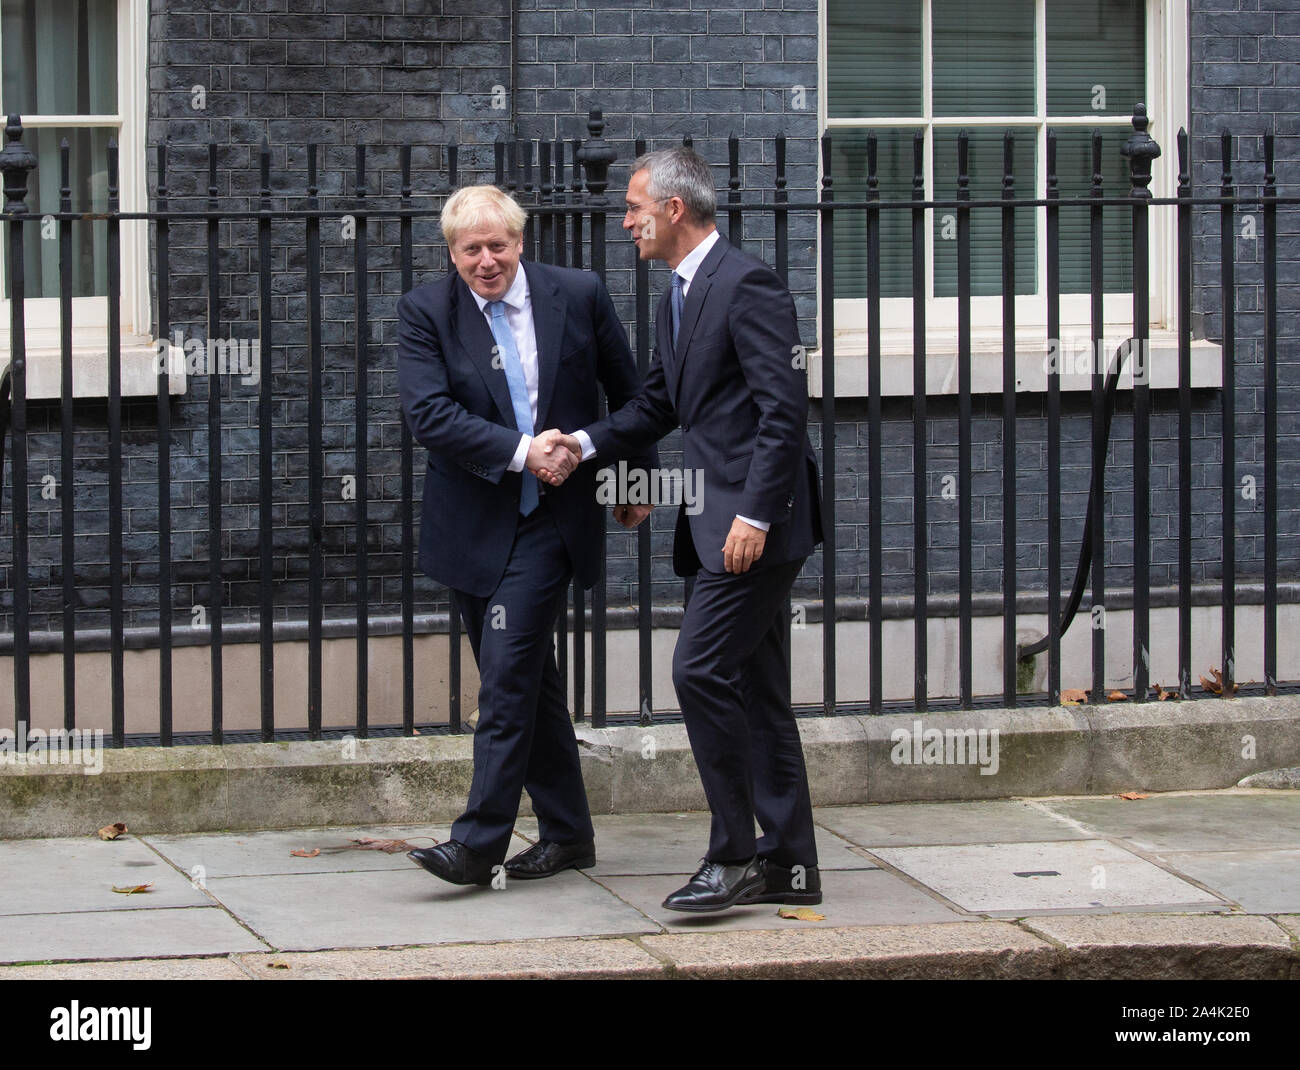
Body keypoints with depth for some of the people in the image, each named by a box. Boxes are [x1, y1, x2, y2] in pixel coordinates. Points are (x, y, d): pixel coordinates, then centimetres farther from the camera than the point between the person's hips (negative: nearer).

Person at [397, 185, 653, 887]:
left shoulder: (578, 295, -1)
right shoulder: (425, 313, -2)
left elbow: (627, 394, 12)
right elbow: (428, 413, -15)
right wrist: (521, 452, -22)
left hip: (550, 520, -3)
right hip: (473, 527, 3)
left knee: (507, 675, -12)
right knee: (528, 680, 11)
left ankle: (479, 843, -11)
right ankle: (567, 834, 22)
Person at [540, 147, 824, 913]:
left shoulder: (748, 284, -14)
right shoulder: (679, 296, 17)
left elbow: (784, 407, -18)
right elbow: (659, 405, 24)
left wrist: (755, 515, -22)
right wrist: (585, 443, 8)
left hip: (756, 523, -10)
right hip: (719, 522, 10)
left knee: (702, 671, -14)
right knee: (756, 689, 11)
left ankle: (733, 856, -8)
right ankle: (788, 864, 16)